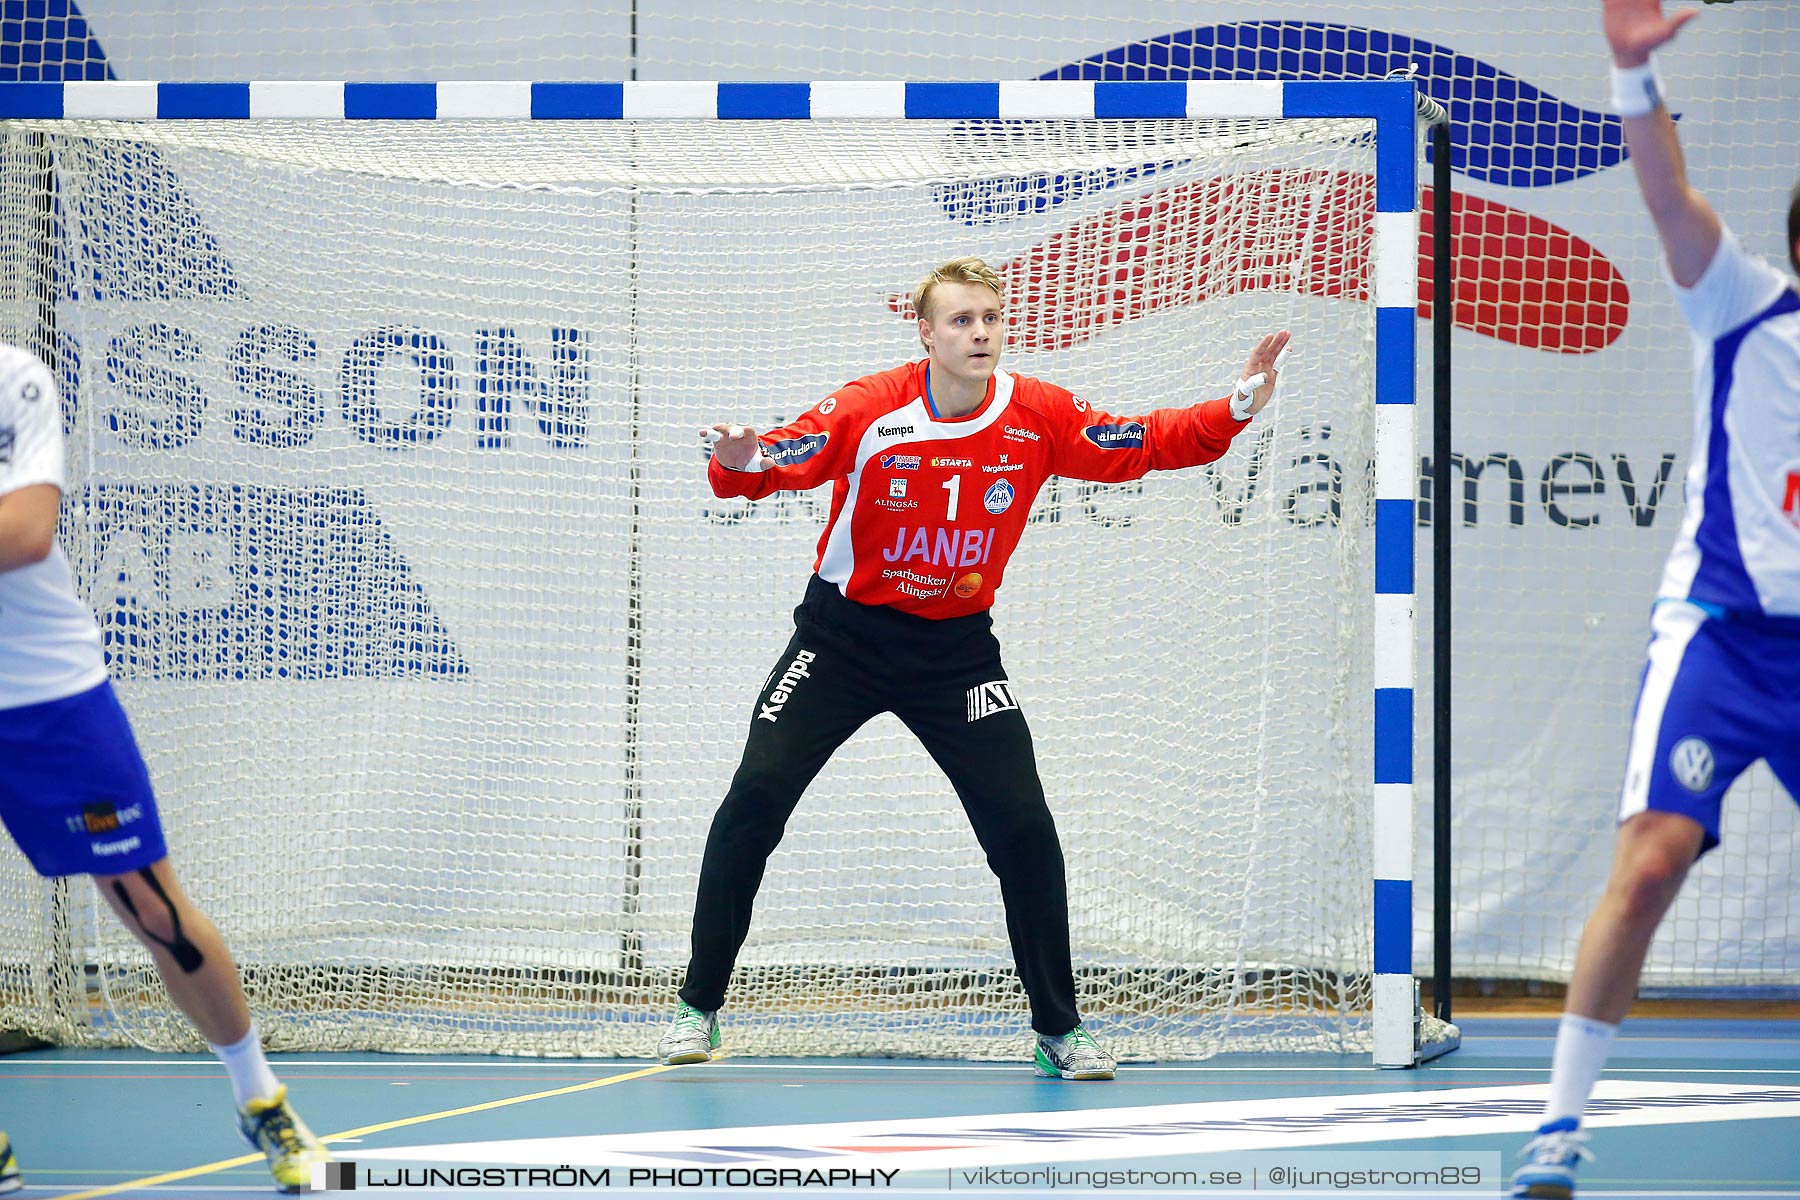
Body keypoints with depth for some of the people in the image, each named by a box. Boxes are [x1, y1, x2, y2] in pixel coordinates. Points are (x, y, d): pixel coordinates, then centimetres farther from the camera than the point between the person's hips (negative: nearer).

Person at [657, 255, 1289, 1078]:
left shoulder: (1039, 418, -10)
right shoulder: (869, 411, -18)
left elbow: (1141, 447, -2)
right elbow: (781, 462, -24)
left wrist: (1235, 413, -16)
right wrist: (741, 463, -47)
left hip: (956, 648, 2)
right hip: (845, 633, -2)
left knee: (1023, 826, -6)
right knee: (755, 799, -11)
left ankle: (1059, 1031, 9)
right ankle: (698, 1008, 1)